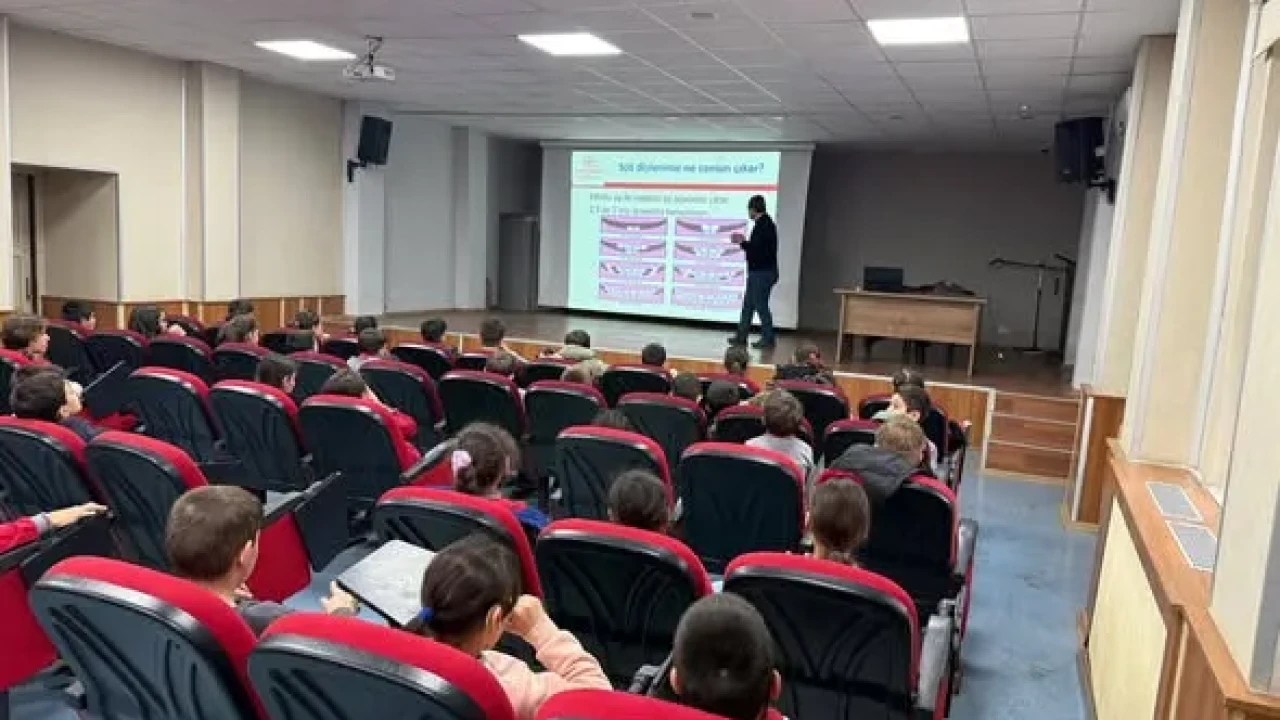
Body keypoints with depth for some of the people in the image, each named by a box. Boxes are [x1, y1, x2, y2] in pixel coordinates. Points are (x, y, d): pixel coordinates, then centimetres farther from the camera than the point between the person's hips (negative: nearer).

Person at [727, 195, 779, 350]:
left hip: (762, 273, -10)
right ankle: (741, 336, 20)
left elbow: (756, 249, -24)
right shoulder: (766, 223, 13)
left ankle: (768, 339, 7)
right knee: (748, 304, 14)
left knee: (761, 305, -2)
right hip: (758, 273, 10)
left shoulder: (763, 225, -18)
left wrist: (742, 242, -10)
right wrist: (745, 242, 14)